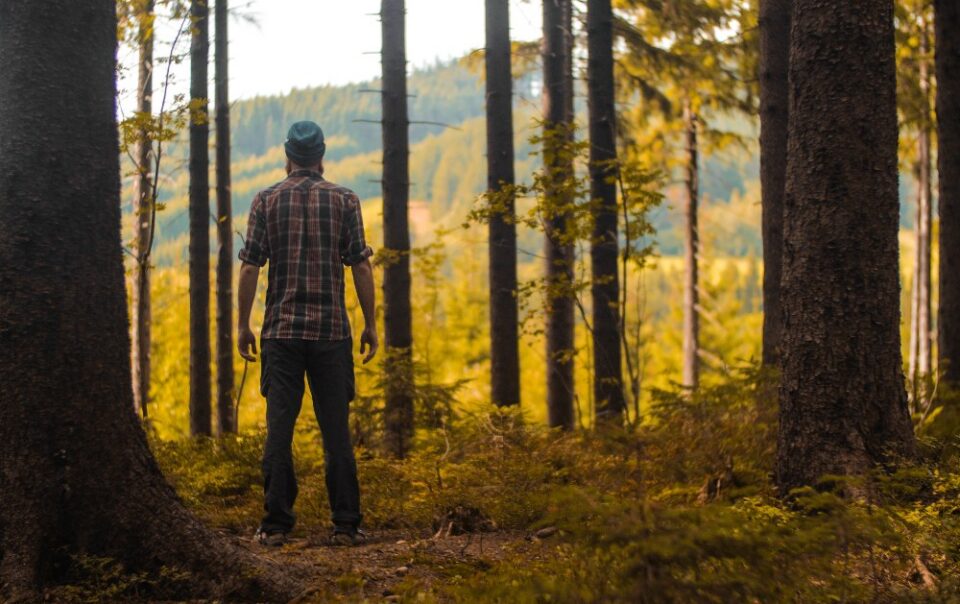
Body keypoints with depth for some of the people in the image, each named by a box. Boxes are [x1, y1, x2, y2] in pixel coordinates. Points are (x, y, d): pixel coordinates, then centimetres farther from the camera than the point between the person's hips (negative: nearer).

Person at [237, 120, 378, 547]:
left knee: (279, 427, 2)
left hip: (281, 331, 0)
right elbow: (361, 266, -1)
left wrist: (243, 324, 5)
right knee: (336, 429, 2)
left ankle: (276, 525, 1)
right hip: (331, 330, 0)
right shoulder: (344, 200, 3)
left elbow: (250, 267, -2)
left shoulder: (267, 201, 3)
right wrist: (370, 324, 5)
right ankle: (346, 524, 3)